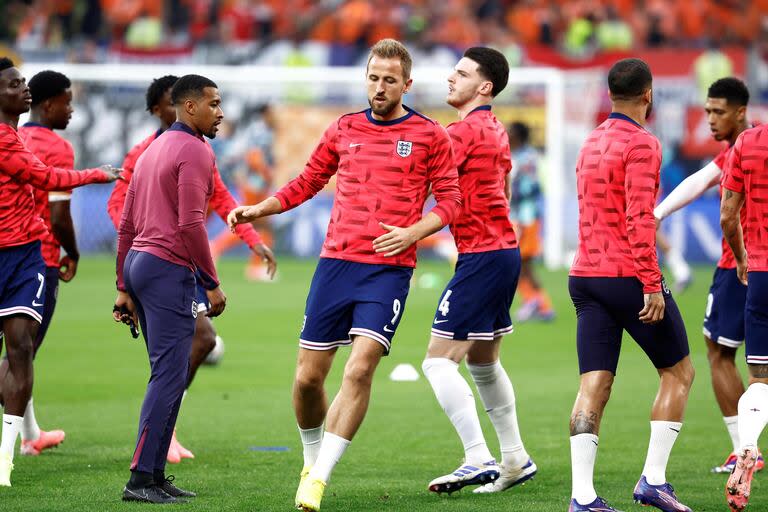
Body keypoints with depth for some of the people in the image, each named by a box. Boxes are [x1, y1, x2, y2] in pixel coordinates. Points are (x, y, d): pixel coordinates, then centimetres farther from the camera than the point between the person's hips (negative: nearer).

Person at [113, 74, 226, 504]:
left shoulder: (153, 151, 20)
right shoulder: (195, 151, -9)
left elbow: (127, 226, 21)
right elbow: (191, 224, -17)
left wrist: (124, 289, 22)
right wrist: (213, 284, -12)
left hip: (139, 262, 10)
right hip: (170, 269, -10)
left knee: (171, 373, 13)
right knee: (169, 375, -11)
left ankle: (156, 476, 12)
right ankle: (141, 479, -15)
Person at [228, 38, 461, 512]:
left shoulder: (430, 136, 3)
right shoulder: (344, 130, 12)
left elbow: (450, 198, 4)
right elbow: (307, 183, 21)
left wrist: (412, 233, -12)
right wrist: (258, 210, 9)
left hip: (389, 270, -3)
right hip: (337, 262, 3)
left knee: (360, 369, -17)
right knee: (308, 376, 2)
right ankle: (312, 460, 27)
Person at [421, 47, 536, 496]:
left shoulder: (464, 131, -13)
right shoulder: (496, 131, 15)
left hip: (482, 256, -10)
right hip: (504, 248, 10)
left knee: (440, 361, -11)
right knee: (483, 362, 20)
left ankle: (478, 460, -16)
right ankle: (515, 459, 25)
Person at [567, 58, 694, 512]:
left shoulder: (591, 143, 16)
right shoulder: (642, 144, -11)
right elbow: (639, 219, -18)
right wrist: (652, 284, -19)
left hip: (586, 275, 7)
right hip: (629, 276, -7)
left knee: (594, 386, 1)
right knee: (679, 371, 9)